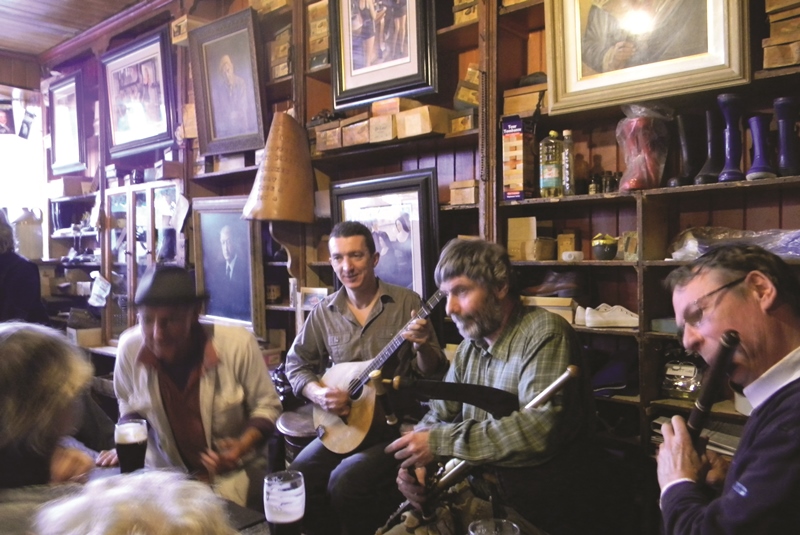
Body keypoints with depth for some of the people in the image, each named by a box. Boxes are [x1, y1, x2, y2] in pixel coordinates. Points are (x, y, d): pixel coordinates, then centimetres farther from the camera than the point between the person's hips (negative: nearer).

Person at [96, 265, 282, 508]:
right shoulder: (130, 347, -14)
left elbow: (267, 406, -8)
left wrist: (242, 447, -24)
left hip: (233, 473, -2)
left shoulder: (238, 345, -23)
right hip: (165, 471, 3)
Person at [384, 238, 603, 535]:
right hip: (478, 495, 7)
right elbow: (439, 415, 12)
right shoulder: (470, 346, 7)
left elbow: (540, 427, -28)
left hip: (536, 511, -6)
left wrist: (439, 442, -24)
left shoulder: (544, 332, -16)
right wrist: (416, 461, -9)